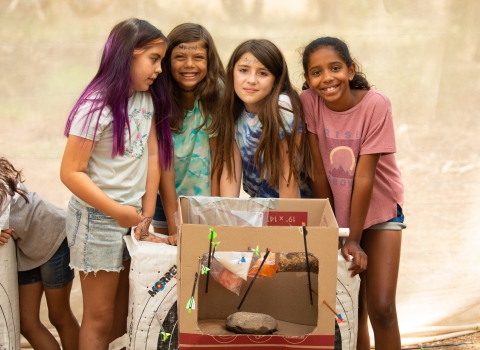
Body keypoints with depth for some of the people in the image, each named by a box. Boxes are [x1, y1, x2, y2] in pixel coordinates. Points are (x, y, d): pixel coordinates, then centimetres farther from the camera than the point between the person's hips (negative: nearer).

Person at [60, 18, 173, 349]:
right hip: (98, 220, -6)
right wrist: (119, 212, -19)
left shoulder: (148, 99, 0)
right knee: (100, 316, 5)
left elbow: (152, 155, 4)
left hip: (131, 217, 6)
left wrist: (146, 214, -1)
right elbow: (71, 173, -20)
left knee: (123, 313, 15)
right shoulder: (97, 106, -19)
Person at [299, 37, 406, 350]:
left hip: (378, 210, -2)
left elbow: (364, 176, -21)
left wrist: (354, 239, -18)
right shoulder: (309, 102, -15)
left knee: (381, 307, -10)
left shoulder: (376, 104, -22)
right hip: (338, 212, 2)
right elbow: (319, 172, -11)